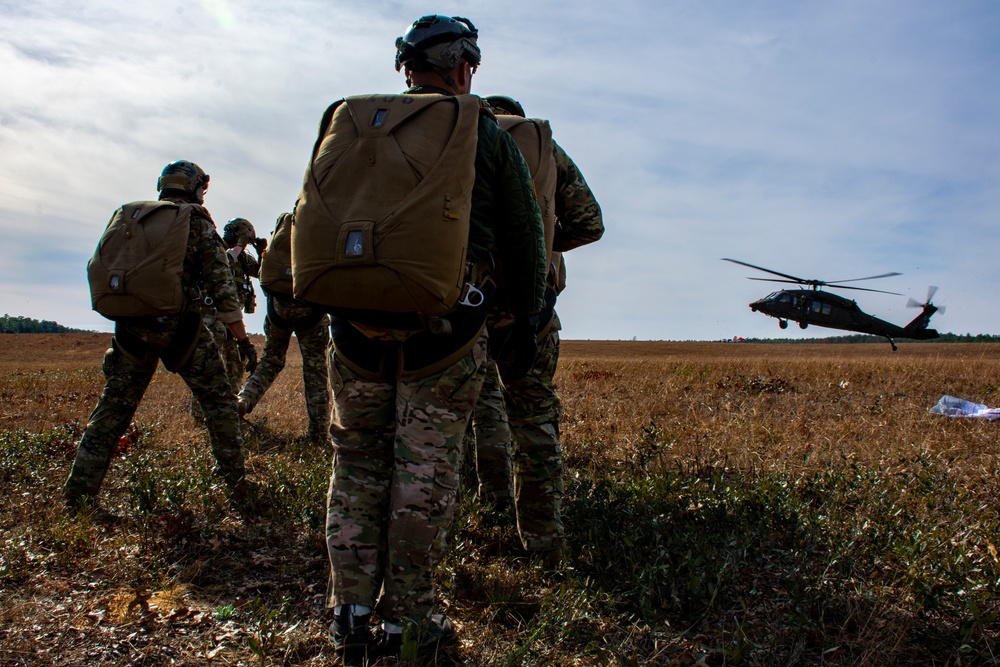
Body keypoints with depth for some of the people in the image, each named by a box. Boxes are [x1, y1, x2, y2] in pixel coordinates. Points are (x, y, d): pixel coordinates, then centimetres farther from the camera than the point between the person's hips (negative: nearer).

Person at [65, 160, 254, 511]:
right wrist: (242, 339, -3)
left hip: (131, 326, 4)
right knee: (218, 400, 10)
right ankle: (235, 480, 13)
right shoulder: (197, 222, 0)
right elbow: (222, 284, -6)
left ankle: (78, 493, 12)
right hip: (179, 327, -4)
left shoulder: (129, 218, 14)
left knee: (113, 407, 12)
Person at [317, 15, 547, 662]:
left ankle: (351, 611, 15)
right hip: (445, 328, -3)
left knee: (358, 463, 15)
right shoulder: (489, 135, 6)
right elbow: (526, 238, 5)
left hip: (358, 323, 3)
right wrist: (528, 321, 12)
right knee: (426, 472, 5)